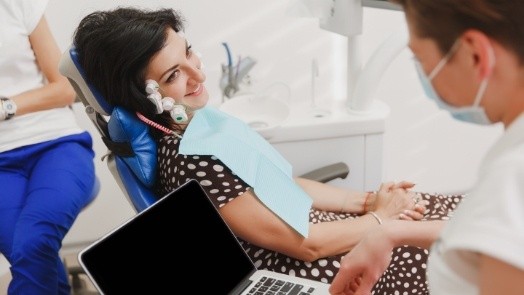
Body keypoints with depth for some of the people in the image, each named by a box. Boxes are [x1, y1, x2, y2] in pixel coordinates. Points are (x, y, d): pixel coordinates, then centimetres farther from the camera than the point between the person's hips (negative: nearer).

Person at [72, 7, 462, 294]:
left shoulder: (199, 122, -2)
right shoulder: (188, 161, -30)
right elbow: (305, 243, -23)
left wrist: (367, 200, 1)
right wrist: (380, 218, -9)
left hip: (309, 227, 8)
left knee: (455, 210, 9)